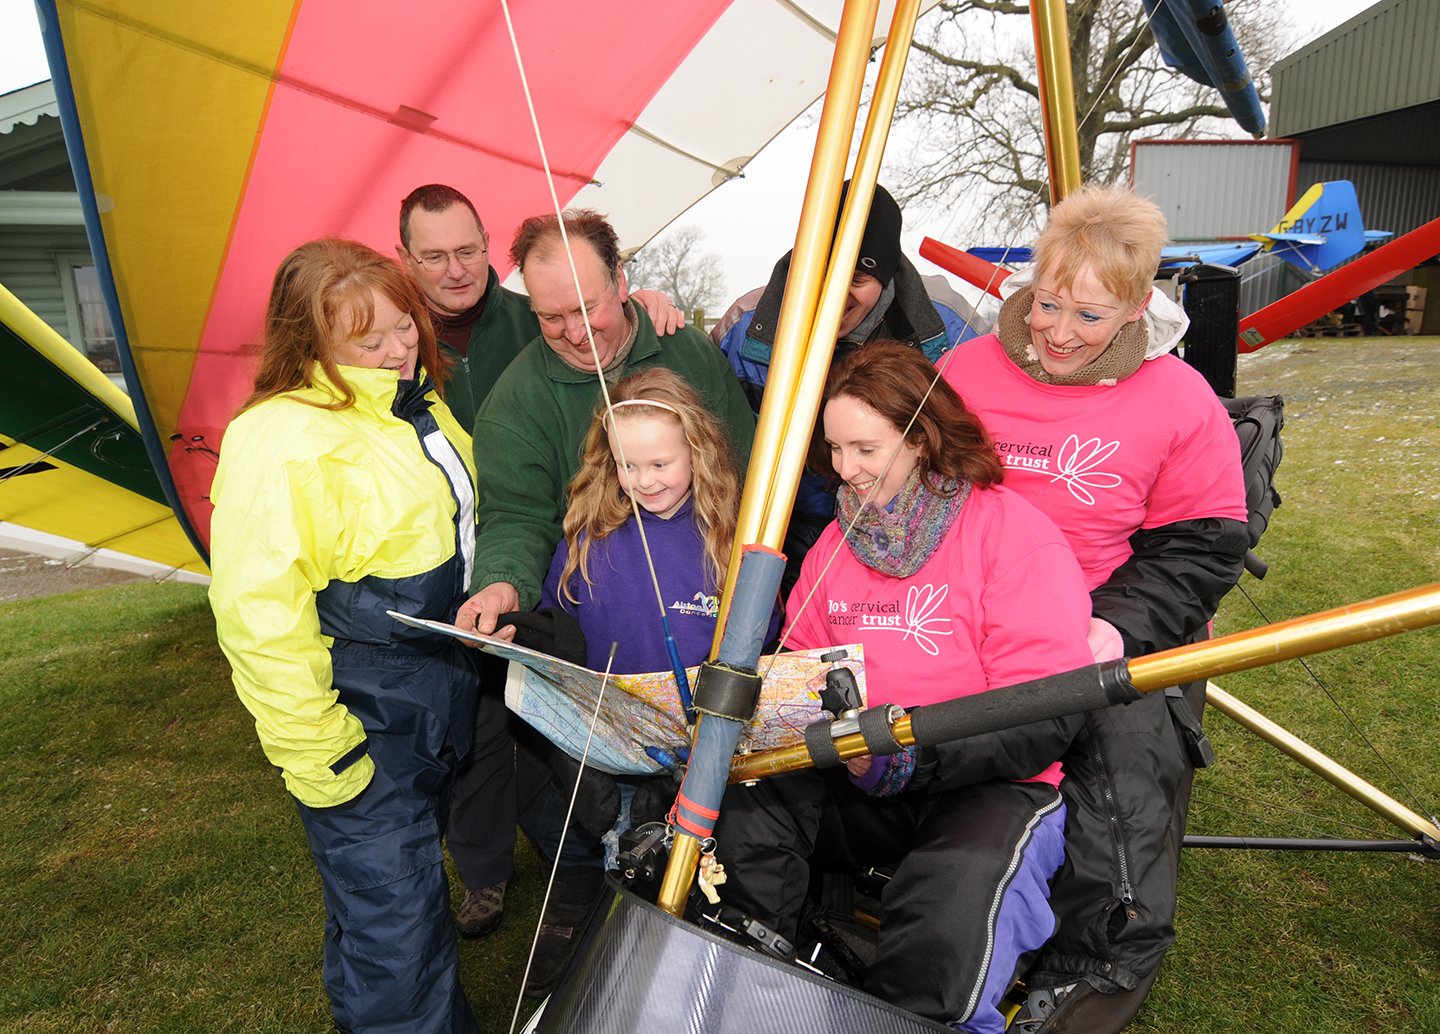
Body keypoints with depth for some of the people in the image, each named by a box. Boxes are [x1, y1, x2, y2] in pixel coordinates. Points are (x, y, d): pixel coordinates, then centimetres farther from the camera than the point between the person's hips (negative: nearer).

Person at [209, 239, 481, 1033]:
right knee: (393, 929, 1)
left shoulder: (418, 402, 6)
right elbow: (258, 613, -24)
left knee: (412, 872, 25)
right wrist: (314, 755, -20)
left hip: (438, 693, 9)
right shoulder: (280, 440, -23)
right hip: (363, 725, -8)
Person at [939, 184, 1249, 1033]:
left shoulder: (1180, 400, -1)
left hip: (1122, 631, -1)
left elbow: (1203, 547, 1)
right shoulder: (968, 370, 3)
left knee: (1131, 751, -19)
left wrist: (1119, 624, -14)